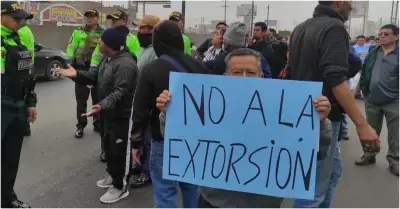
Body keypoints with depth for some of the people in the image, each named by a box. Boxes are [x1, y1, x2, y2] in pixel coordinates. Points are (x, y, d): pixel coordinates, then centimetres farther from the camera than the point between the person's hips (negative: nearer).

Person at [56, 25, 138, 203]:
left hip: (121, 115, -10)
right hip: (108, 112, 11)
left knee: (120, 150, 1)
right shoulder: (107, 58, 8)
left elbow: (119, 92, -33)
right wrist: (77, 74, -2)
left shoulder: (125, 64, -27)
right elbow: (95, 76, 13)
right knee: (109, 145, 23)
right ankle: (113, 175, 42)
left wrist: (102, 106, -45)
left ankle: (120, 187, 15)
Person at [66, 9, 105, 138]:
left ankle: (98, 124, 26)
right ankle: (81, 125, 16)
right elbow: (71, 48, 1)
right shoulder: (78, 32, 3)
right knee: (81, 99, 4)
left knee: (98, 98, 11)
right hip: (82, 69, -1)